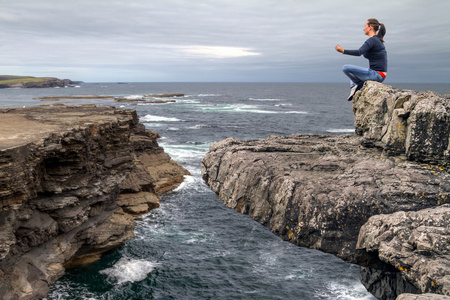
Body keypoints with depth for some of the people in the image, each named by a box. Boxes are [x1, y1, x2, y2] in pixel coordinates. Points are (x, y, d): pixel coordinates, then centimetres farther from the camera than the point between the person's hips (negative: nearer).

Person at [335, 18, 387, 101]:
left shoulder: (372, 40, -13)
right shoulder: (378, 40, 17)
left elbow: (359, 52, -29)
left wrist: (343, 51, -32)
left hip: (376, 74, -10)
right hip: (380, 75, 10)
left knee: (346, 68, -14)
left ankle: (358, 85, -2)